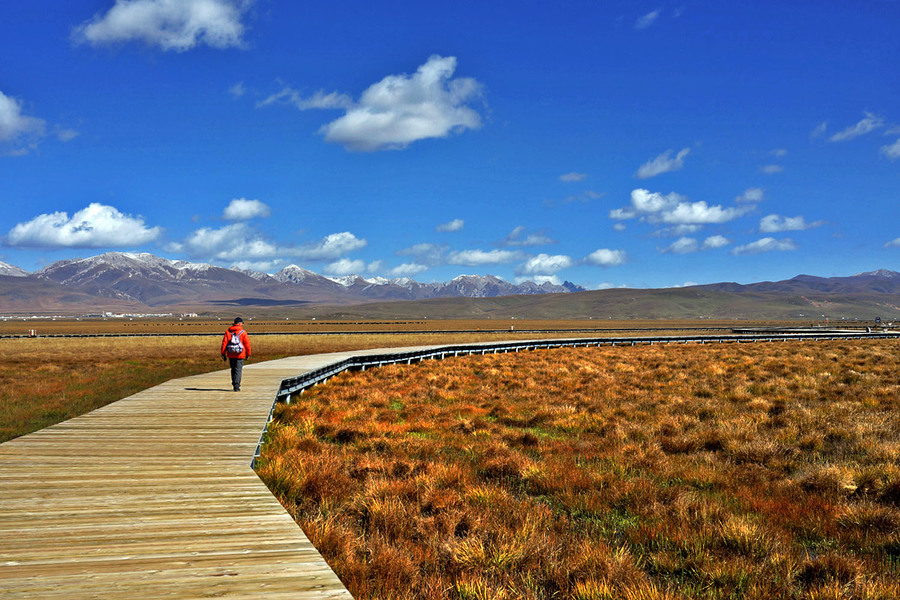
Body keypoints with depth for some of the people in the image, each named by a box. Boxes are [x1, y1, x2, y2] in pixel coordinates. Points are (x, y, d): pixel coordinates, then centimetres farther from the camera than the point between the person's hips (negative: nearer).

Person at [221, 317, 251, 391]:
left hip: (231, 355, 3)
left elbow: (224, 343, 0)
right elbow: (247, 344, -3)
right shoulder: (243, 332, -4)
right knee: (238, 370, -2)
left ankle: (234, 384, 27)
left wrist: (223, 354, 2)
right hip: (240, 355, -3)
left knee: (233, 369, 18)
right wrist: (248, 354, 8)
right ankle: (236, 386, -11)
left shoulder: (228, 332, 5)